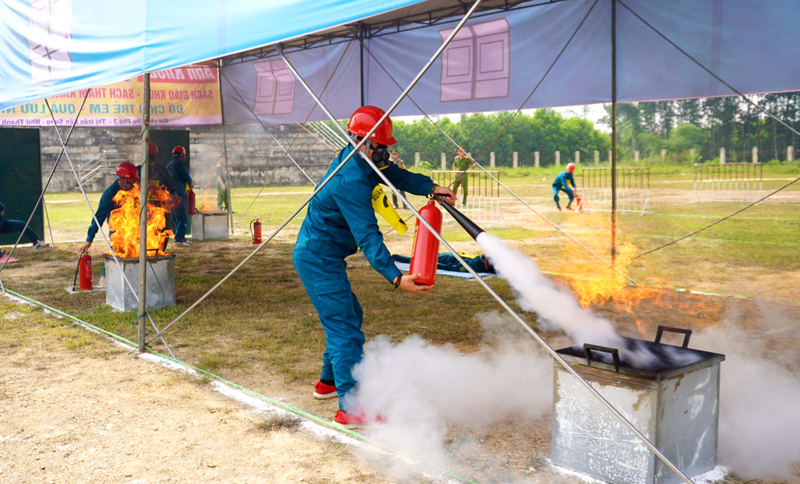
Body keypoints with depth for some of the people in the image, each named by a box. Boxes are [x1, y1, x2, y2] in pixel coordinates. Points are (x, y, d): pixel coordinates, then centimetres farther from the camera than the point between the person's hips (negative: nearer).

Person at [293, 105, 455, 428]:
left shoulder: (359, 160, 4)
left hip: (322, 257, 11)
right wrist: (395, 278, -38)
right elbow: (367, 236, -32)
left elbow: (393, 174, 10)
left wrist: (431, 188, -8)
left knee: (349, 315, 22)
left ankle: (329, 382, 35)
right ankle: (350, 408, -10)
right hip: (318, 259, -11)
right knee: (345, 327, -12)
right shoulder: (351, 180, -26)